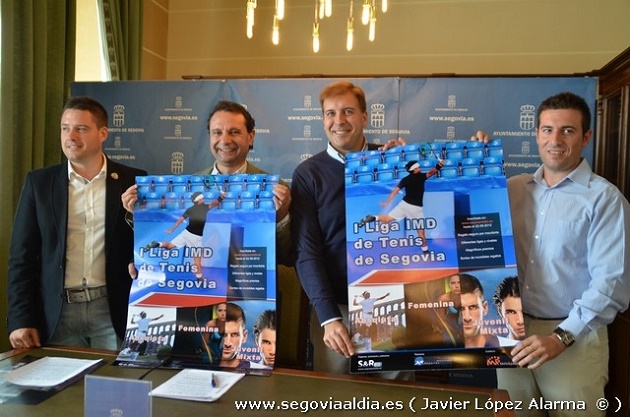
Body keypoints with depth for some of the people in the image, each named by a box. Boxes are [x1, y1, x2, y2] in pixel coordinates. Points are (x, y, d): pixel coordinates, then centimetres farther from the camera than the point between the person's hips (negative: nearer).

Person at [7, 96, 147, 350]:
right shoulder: (39, 182, 4)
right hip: (58, 313, 1)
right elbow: (22, 256, 3)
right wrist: (20, 319, -2)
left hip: (113, 311, -1)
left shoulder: (132, 181, 0)